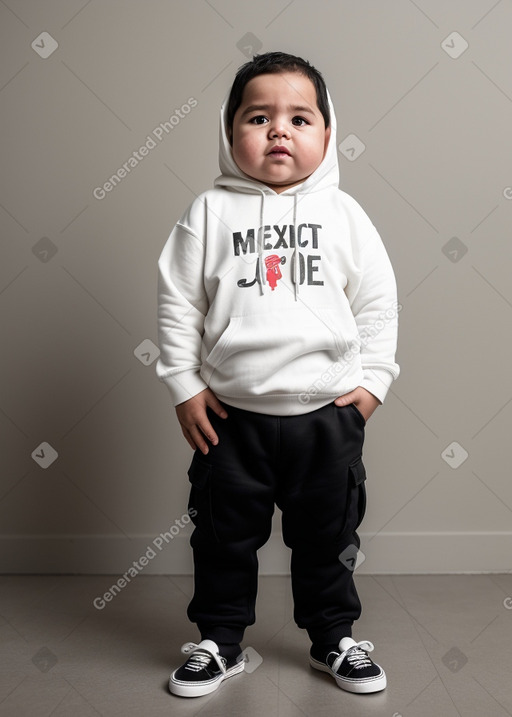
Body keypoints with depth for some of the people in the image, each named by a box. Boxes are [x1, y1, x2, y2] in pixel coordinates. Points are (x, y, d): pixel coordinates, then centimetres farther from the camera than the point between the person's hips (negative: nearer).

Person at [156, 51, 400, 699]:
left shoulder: (343, 213, 2)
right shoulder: (211, 212, -1)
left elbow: (378, 302, 5)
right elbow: (177, 300, 1)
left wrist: (372, 379, 1)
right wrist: (183, 385, -2)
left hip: (329, 410, 1)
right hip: (232, 413, 0)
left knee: (328, 534, 14)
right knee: (224, 534, 12)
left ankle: (333, 637, 35)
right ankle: (219, 640, 32)